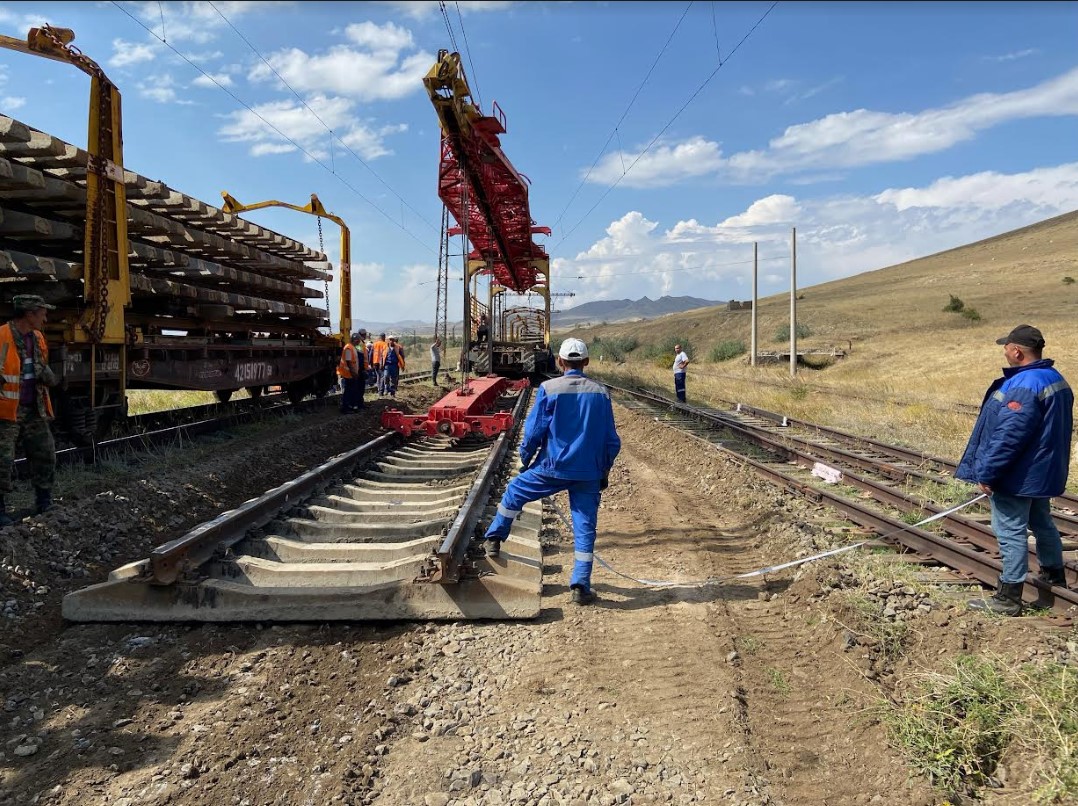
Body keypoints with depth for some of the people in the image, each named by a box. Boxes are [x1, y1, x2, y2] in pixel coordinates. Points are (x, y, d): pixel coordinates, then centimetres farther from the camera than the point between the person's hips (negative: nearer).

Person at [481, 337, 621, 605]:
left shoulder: (548, 389, -8)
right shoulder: (600, 393, 1)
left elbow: (534, 432, -6)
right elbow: (612, 440, 5)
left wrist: (525, 460, 11)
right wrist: (604, 471, 17)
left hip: (553, 468, -1)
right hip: (589, 473, 2)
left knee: (514, 492, 23)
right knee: (585, 528, 7)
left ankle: (494, 540, 34)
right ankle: (581, 587, 7)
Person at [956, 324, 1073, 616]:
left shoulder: (1024, 387, -25)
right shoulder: (1055, 379, 8)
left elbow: (1009, 437, -28)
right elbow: (1054, 430, 16)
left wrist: (987, 473, -21)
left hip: (1017, 477, -10)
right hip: (1042, 472, 10)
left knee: (1010, 532, -3)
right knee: (1042, 524, 25)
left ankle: (1008, 599, 3)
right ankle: (1054, 578, 43)